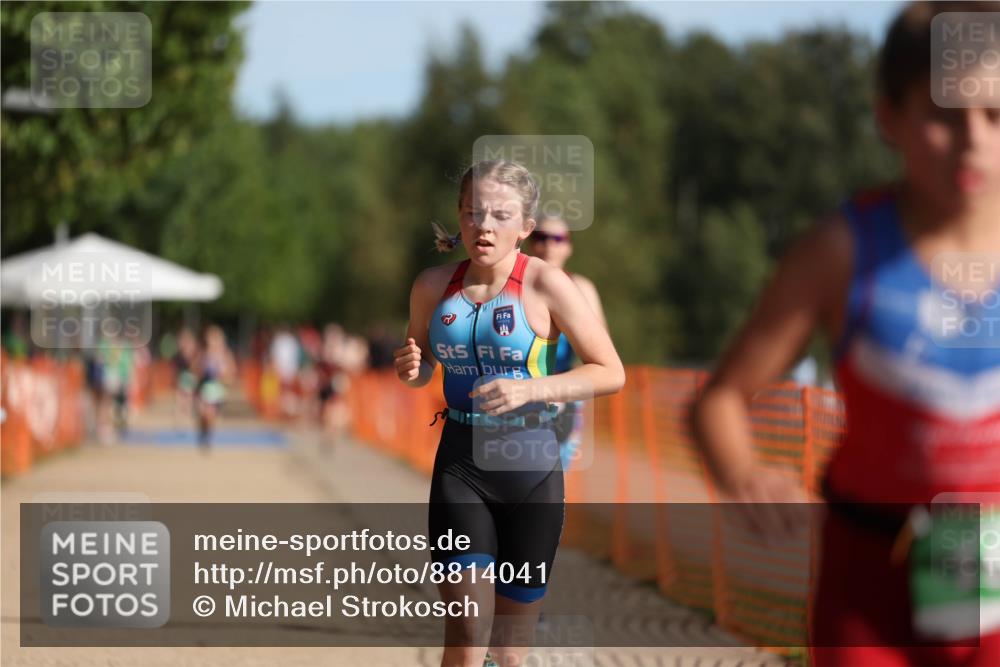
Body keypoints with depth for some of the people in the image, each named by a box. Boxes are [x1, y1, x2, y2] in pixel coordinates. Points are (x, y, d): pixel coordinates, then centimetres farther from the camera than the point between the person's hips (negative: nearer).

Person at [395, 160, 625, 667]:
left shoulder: (545, 285, -8)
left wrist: (531, 388, -20)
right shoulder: (433, 286, 2)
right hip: (460, 461, 1)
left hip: (529, 464, -1)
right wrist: (411, 371, -4)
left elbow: (611, 373, -7)